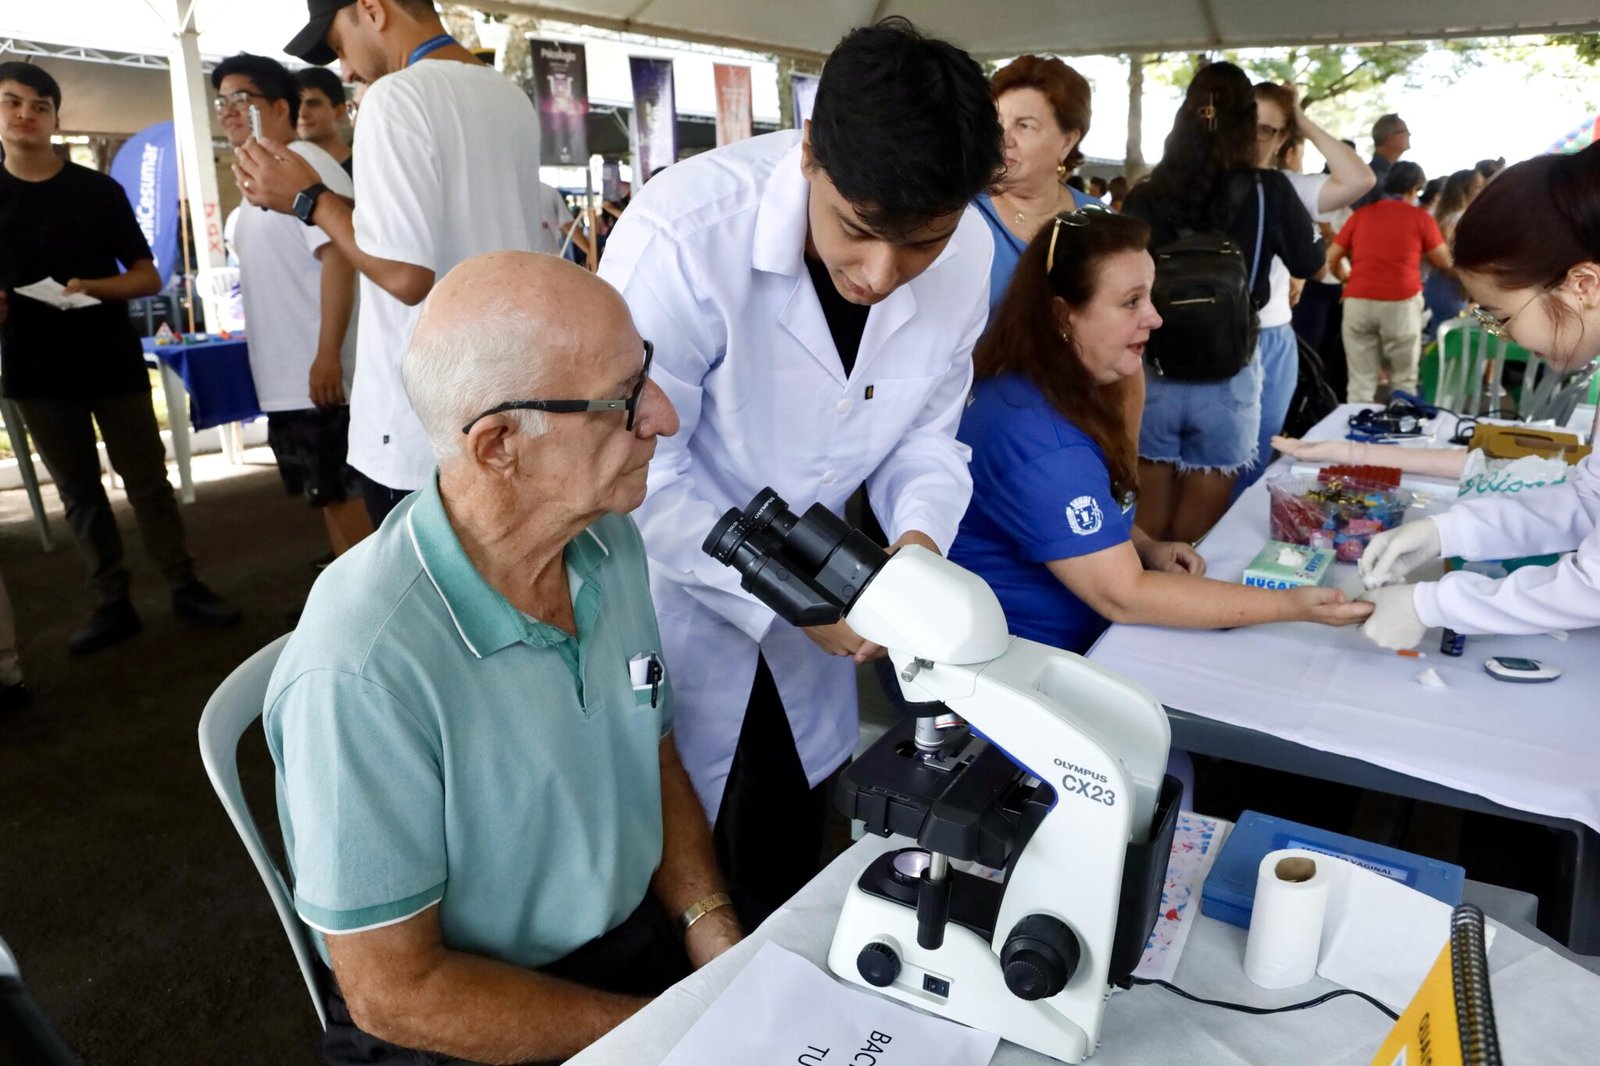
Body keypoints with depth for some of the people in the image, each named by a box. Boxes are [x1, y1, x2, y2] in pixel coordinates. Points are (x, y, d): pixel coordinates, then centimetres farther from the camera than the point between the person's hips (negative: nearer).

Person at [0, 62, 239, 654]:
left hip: (113, 362, -1)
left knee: (148, 481, 1)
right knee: (79, 492, 8)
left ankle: (185, 587, 11)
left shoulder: (100, 191, 3)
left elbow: (148, 277, 2)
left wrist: (93, 286, -17)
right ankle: (112, 604, 15)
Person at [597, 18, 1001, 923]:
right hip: (668, 598, -5)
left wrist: (919, 535, -21)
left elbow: (927, 432, -1)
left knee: (791, 883, 25)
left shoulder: (968, 256, -13)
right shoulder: (686, 235, -31)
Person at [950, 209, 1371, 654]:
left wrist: (1146, 547, 1)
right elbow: (1123, 595, -26)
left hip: (1085, 635, 9)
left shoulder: (1064, 390, 3)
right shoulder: (1035, 432, -27)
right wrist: (1291, 605, -23)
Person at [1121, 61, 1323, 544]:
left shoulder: (1144, 196, -5)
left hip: (1152, 376, 1)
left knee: (1149, 524, 14)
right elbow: (1307, 263, 11)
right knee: (1196, 538, 11)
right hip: (1226, 381, -1)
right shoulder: (1269, 191, -6)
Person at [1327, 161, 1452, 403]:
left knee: (1360, 382, 4)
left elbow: (1331, 258, 14)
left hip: (1358, 302, 2)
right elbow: (1444, 262, 13)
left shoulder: (1361, 214, 13)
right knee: (1404, 380, 11)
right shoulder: (1420, 217, 6)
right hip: (1401, 303, -2)